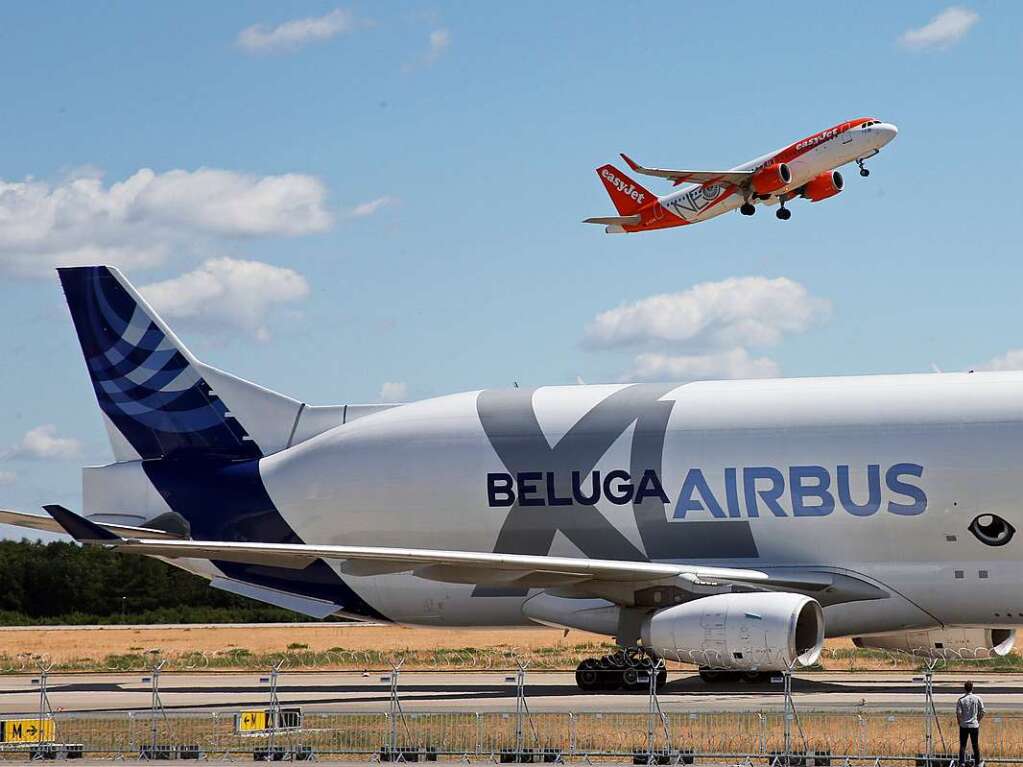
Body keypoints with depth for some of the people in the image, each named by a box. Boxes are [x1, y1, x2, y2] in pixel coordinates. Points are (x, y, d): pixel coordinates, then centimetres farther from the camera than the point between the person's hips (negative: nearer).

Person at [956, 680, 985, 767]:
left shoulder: (961, 700, -8)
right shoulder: (978, 699, -5)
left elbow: (958, 714, -10)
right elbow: (982, 712, -2)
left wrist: (960, 723, 7)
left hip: (964, 726, -1)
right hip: (974, 725, 1)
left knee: (962, 745, 5)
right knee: (975, 745, 11)